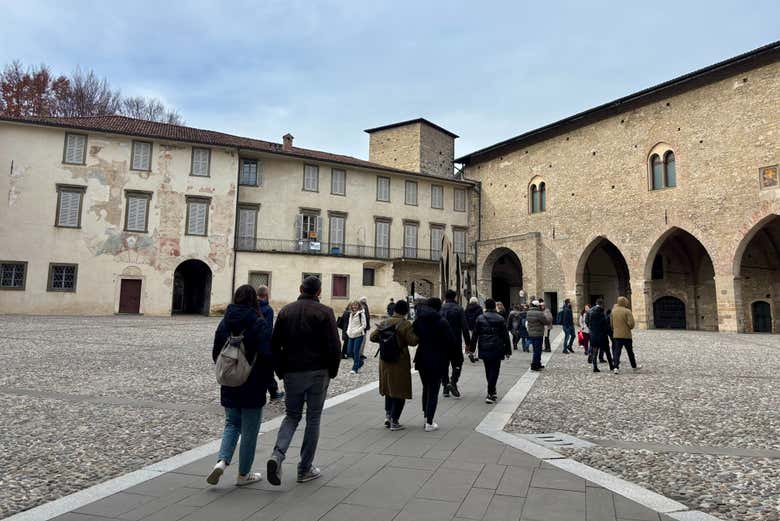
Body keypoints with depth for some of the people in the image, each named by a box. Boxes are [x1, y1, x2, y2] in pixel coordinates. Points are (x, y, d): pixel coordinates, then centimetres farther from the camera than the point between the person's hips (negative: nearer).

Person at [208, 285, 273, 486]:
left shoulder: (224, 322, 1)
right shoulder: (259, 324, -15)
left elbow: (215, 354, 6)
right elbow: (266, 356, -20)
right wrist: (267, 380, -5)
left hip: (229, 387, 5)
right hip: (253, 387, -5)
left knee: (232, 424, 22)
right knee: (249, 431, 10)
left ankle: (222, 461, 2)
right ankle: (243, 474, 21)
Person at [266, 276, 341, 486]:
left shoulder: (286, 311, 5)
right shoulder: (325, 312, -6)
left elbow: (275, 345, 5)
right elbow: (334, 347, -10)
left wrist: (280, 371, 13)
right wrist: (332, 372, 3)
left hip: (292, 373, 3)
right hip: (318, 373, -3)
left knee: (292, 416, 16)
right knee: (313, 419, 9)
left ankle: (277, 455, -6)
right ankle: (305, 469, 15)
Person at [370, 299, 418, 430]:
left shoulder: (385, 323, 4)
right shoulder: (405, 324, -12)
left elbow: (373, 337, 5)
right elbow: (413, 341, -19)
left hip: (385, 361, 5)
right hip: (400, 362, -5)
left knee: (389, 388, 22)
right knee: (400, 391, 5)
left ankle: (388, 415, 21)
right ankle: (394, 421, 7)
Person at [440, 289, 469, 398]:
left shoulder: (440, 309, 2)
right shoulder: (459, 309, -4)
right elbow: (465, 327, -8)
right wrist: (468, 342, -3)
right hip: (455, 342, -2)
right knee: (457, 362, 9)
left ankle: (445, 386, 11)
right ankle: (453, 382, -11)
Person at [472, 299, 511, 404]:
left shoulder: (480, 318, 1)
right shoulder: (500, 319, -2)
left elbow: (475, 335, 2)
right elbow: (505, 336, 0)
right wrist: (508, 350, 6)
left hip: (484, 349, 2)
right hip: (497, 349, -2)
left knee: (488, 371, 16)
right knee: (494, 371, 1)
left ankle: (492, 392, 27)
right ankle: (490, 394, -8)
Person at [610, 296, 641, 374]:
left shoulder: (613, 311, 4)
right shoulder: (627, 311, -12)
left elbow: (611, 323, 11)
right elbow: (631, 323, -17)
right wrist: (630, 327, 3)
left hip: (616, 335, 3)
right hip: (626, 335, -3)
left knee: (616, 351, 2)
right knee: (630, 351, 13)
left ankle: (616, 367, -9)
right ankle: (634, 366, 29)